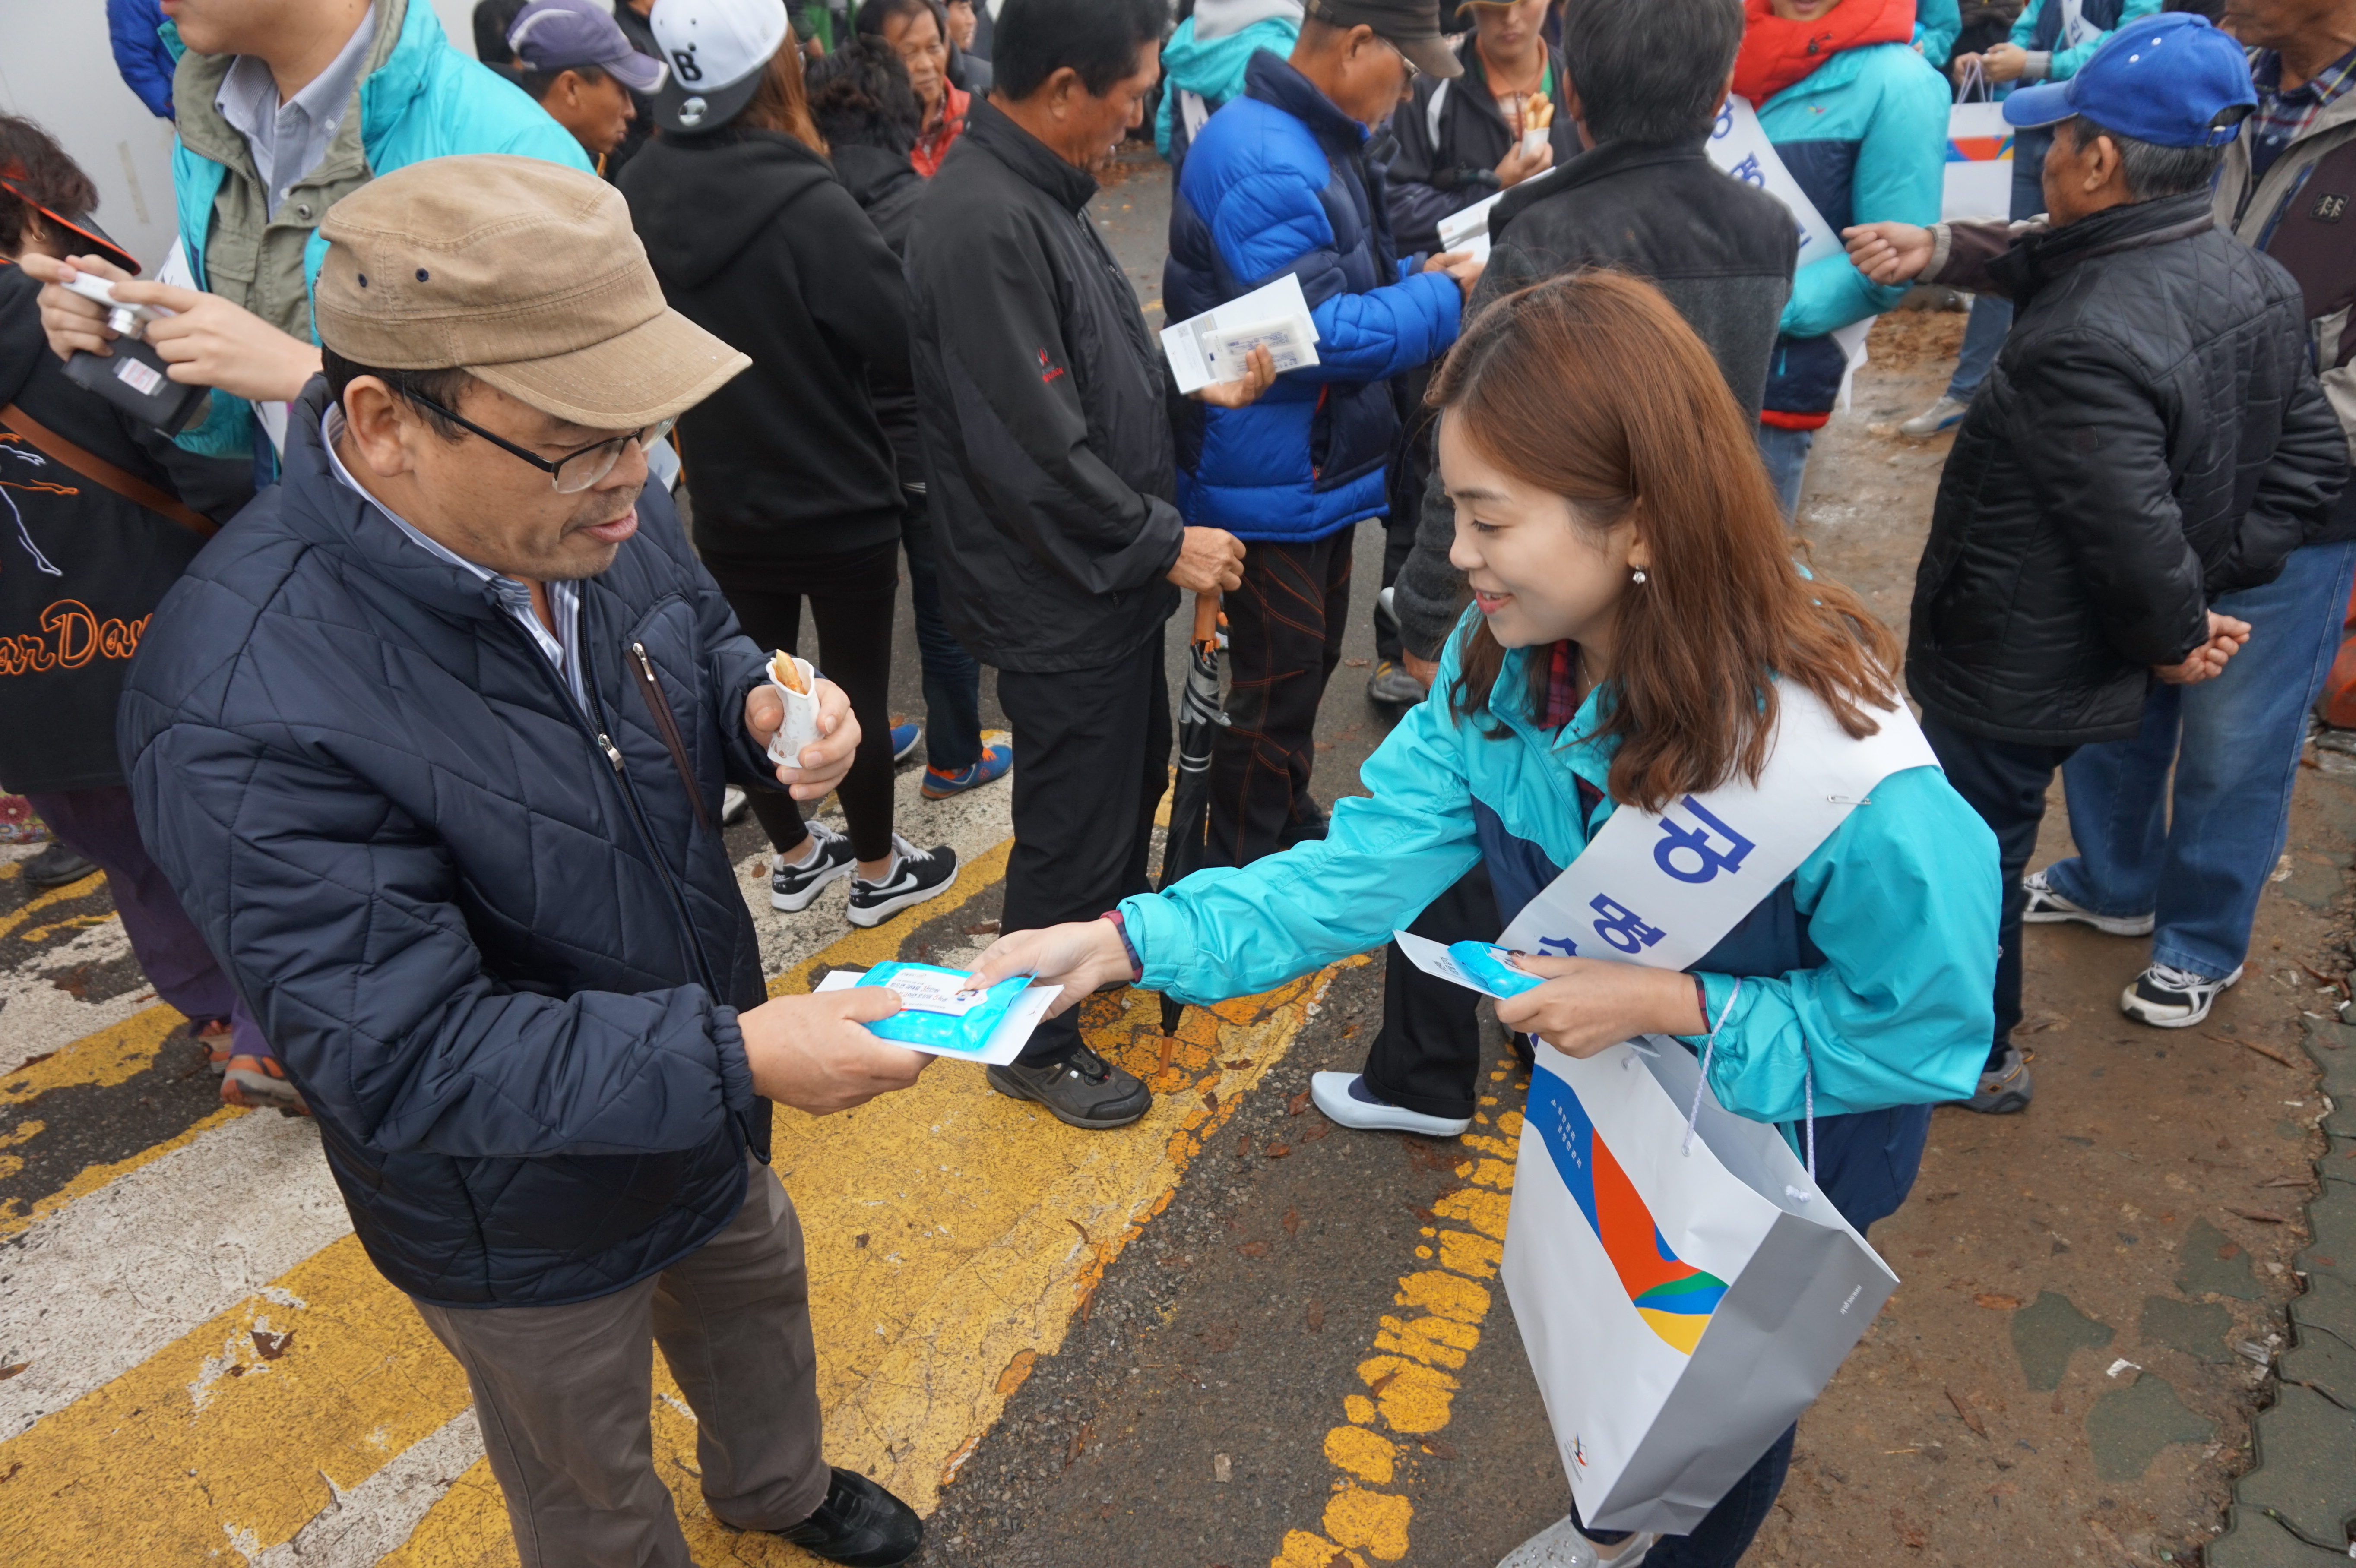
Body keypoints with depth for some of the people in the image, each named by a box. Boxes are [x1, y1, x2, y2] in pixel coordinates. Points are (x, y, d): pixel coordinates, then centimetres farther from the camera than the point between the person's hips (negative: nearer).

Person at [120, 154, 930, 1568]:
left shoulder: (593, 512, -17)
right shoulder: (247, 708, -37)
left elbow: (700, 638, 4)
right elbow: (409, 1063, -33)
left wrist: (765, 710, -19)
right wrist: (738, 1057, -37)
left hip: (701, 1087, 7)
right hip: (525, 1216, -6)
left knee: (755, 1285, 34)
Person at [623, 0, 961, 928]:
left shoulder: (640, 196, -6)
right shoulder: (806, 206, -24)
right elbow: (902, 353, -17)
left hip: (725, 505, 5)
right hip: (841, 504, -5)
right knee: (858, 689, 11)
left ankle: (794, 857, 36)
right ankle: (878, 872, 28)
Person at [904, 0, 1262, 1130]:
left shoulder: (1039, 193, 7)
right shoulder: (983, 224, -25)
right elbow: (1035, 450, -27)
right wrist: (1165, 542, -18)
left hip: (1110, 580, 10)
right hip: (1055, 604, -10)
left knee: (1138, 770, 27)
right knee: (1071, 825, 5)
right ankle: (1035, 1045, 27)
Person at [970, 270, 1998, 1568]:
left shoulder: (1841, 760, -39)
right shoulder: (1501, 666, -21)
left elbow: (1926, 1024, -25)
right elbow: (1374, 856, -21)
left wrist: (1678, 1005, -34)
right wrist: (1132, 938, -30)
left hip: (1782, 1153, -5)